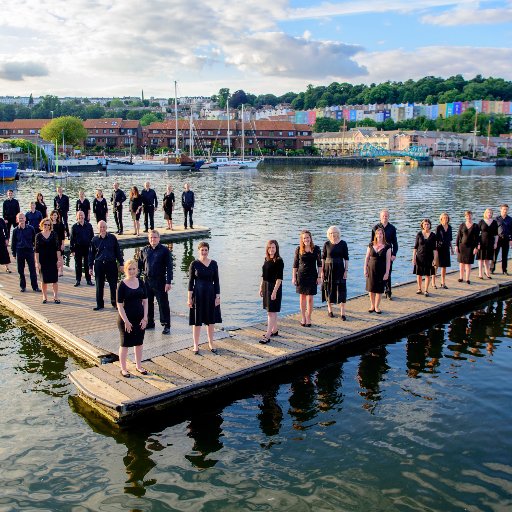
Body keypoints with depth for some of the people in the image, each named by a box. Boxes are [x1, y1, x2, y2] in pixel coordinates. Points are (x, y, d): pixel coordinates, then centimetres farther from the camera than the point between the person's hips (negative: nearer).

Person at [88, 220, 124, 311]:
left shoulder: (112, 238, 2)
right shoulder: (94, 240, 4)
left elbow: (118, 252, 7)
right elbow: (91, 254, 10)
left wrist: (121, 263, 5)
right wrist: (90, 267, 7)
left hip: (111, 264, -1)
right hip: (99, 265, 1)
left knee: (113, 284, 1)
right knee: (99, 286, 7)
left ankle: (114, 303, 15)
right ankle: (100, 304, 19)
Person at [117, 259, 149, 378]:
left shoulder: (141, 283, 1)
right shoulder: (122, 285, -12)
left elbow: (145, 301, 4)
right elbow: (119, 305, -12)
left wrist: (145, 318, -3)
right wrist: (126, 321, -16)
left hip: (140, 318, 4)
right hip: (126, 319, -4)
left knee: (139, 343, 16)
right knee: (125, 344, 7)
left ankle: (138, 366, 32)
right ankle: (123, 369, 21)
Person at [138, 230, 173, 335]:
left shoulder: (165, 251, -5)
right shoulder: (144, 250, 8)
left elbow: (169, 267, -7)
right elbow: (140, 265, 14)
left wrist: (168, 282, -13)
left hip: (160, 281, -5)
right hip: (147, 280, 5)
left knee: (163, 303, -2)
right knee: (147, 302, 13)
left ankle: (166, 325, 5)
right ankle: (150, 323, 28)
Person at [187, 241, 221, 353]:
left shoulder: (213, 264, 2)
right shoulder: (194, 264, -4)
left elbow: (216, 281, 4)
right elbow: (191, 281, -3)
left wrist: (217, 296, 0)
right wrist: (189, 298, -6)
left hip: (211, 294, 2)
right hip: (198, 295, -2)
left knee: (211, 320, 11)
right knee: (197, 321, 4)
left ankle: (211, 343, 27)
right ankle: (196, 345, 16)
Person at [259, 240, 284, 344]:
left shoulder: (279, 261, -14)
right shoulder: (266, 259, 9)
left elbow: (279, 278, -18)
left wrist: (275, 291, -22)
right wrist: (261, 287, 14)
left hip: (274, 287, -8)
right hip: (266, 287, 8)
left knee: (271, 312, -7)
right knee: (270, 310, 17)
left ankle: (267, 336, -7)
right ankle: (274, 330, 31)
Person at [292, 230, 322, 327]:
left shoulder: (316, 249, -2)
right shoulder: (299, 250, 0)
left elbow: (319, 263, 1)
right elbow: (295, 264, 4)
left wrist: (319, 276, -3)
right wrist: (293, 277, 2)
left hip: (312, 275, -1)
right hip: (301, 275, 1)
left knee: (310, 298, -2)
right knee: (302, 297, 9)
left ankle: (308, 318, 11)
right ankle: (303, 317, 21)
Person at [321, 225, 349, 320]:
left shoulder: (343, 244, -2)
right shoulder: (327, 244, 1)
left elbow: (346, 258, 1)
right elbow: (323, 258, 5)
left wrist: (346, 270, -5)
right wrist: (322, 271, 1)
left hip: (339, 269, -1)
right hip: (328, 269, 1)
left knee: (341, 290, -5)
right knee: (329, 289, 8)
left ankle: (342, 313, -2)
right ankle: (329, 310, 25)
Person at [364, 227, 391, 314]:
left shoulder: (387, 247, -3)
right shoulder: (371, 245, 3)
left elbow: (388, 260, -5)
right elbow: (367, 258, 6)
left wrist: (387, 272, -9)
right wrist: (365, 269, 1)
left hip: (381, 270, -2)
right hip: (371, 270, 2)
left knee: (379, 289, 5)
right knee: (371, 289, 6)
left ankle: (377, 307, 18)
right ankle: (372, 305, 21)